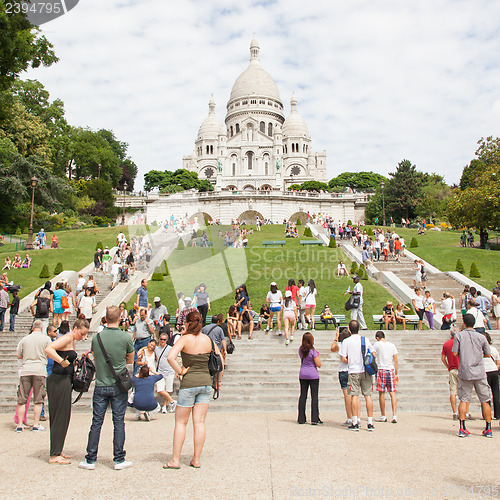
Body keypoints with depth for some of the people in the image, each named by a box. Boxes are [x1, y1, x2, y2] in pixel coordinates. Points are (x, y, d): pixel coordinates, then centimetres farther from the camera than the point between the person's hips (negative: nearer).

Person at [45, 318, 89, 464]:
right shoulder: (67, 338, -12)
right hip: (59, 381, -10)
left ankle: (57, 451, 23)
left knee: (62, 418, 14)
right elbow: (49, 349, -28)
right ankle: (54, 455, 3)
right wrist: (62, 361, -33)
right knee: (60, 418, -4)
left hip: (65, 382, 10)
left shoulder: (72, 341, 18)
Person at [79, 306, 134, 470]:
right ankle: (118, 460, 10)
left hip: (100, 385, 2)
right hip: (118, 386, -2)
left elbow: (96, 359, 13)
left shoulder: (96, 338, -1)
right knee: (119, 422, 5)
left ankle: (90, 460, 15)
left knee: (96, 422, 8)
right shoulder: (126, 337, -8)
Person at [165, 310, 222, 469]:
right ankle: (196, 459, 14)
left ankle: (175, 460, 11)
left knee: (181, 422, 7)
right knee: (199, 422, 8)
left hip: (189, 383, -4)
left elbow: (170, 357, -22)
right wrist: (215, 377, 17)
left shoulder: (185, 339, -9)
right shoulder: (208, 340, 3)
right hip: (206, 382, 4)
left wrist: (180, 371, -10)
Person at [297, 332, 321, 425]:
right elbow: (319, 365, -12)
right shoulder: (313, 351, -13)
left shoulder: (300, 349, 3)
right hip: (313, 375, -5)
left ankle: (301, 418, 12)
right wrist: (317, 356, 4)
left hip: (302, 375, 5)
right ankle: (315, 419, 0)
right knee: (314, 396, 1)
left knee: (303, 396, 9)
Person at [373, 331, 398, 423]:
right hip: (391, 370, 3)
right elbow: (396, 360, 10)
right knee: (392, 393, 3)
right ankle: (394, 416, -4)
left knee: (381, 393, 4)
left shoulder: (377, 344, 0)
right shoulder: (392, 345, 10)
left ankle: (383, 416, 11)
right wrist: (397, 373, 14)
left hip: (381, 370, -3)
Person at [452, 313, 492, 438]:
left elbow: (455, 353, -6)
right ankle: (488, 429, 15)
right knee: (485, 401, 10)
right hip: (479, 373, 1)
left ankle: (462, 429, 1)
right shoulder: (481, 337, 1)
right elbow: (488, 354, 7)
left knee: (463, 400, 4)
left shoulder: (459, 336, -3)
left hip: (464, 373, -1)